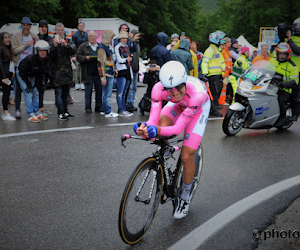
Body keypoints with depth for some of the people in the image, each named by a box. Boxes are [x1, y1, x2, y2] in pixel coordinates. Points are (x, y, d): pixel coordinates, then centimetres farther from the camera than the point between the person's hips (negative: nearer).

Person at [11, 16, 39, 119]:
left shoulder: (35, 37, 8)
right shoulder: (16, 36, 2)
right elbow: (14, 50, -5)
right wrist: (25, 45, -15)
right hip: (19, 65, -1)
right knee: (19, 88, 1)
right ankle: (18, 109, 9)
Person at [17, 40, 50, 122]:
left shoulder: (46, 60, -13)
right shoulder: (30, 59, -32)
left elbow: (42, 72, -1)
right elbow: (22, 72, -24)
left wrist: (37, 84, -7)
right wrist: (28, 84, -21)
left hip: (32, 77, 7)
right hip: (22, 76, -6)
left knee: (36, 93, 5)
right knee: (29, 94, -15)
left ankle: (36, 113, 14)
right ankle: (31, 115, -14)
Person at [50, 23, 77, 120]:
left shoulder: (68, 41, 11)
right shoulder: (52, 41, 1)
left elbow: (74, 51, -7)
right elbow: (50, 55, -10)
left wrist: (66, 44, -22)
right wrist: (54, 45, -25)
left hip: (67, 70, 4)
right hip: (57, 70, -4)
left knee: (66, 93, 11)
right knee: (59, 92, -6)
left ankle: (65, 111, 20)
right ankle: (60, 113, -4)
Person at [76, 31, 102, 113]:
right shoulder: (83, 46, 5)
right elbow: (78, 57, 1)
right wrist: (86, 58, -14)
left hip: (98, 73, 2)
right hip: (88, 73, -2)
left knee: (99, 90, 5)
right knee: (88, 90, 3)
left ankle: (98, 107, 15)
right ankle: (88, 107, 12)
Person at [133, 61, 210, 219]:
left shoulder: (197, 93, -43)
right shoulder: (158, 89, -35)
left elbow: (178, 128, -42)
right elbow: (153, 120, -36)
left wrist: (157, 129, -60)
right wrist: (144, 128, -59)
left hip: (199, 107, -3)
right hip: (177, 105, 3)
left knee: (186, 157, -9)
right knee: (160, 130, -32)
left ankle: (185, 196, 16)